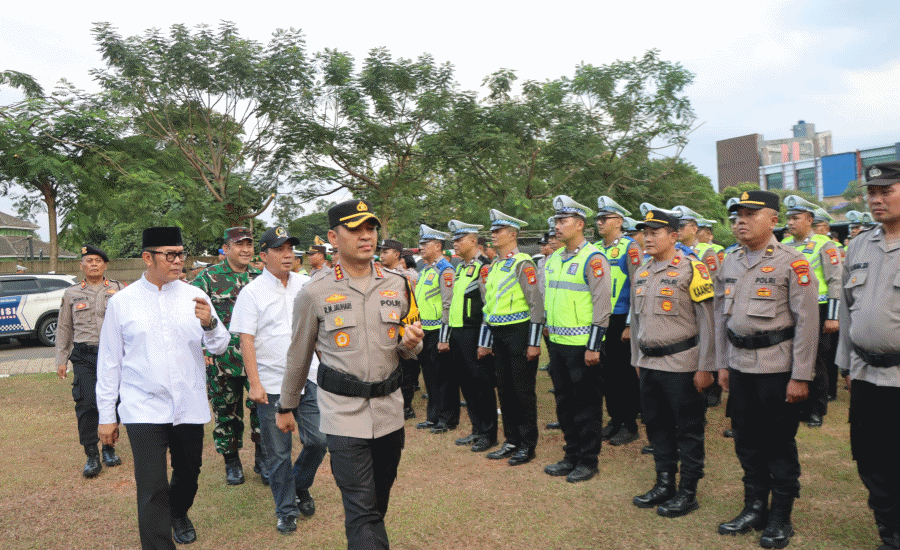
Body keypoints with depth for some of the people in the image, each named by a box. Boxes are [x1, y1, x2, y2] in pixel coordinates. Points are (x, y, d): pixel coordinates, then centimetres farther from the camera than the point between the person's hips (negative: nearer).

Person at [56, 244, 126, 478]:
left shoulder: (119, 290, 6)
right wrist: (61, 360, 8)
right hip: (84, 356, 0)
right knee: (86, 404, -8)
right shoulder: (71, 294, 9)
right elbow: (63, 329, 12)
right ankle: (91, 456, 1)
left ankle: (109, 448, 23)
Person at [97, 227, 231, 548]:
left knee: (189, 472, 20)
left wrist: (209, 323, -25)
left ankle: (178, 514, 50)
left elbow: (219, 346, -2)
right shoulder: (122, 302, -3)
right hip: (144, 410, -3)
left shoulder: (194, 296, 0)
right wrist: (106, 417, 4)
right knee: (152, 488, -7)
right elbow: (109, 362, 2)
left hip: (189, 407, 3)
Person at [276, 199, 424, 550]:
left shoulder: (397, 285, 5)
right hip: (343, 411, -4)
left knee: (378, 503, 18)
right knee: (361, 510, -5)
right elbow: (298, 356, 5)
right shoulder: (314, 292, -5)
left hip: (389, 408, 4)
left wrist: (411, 344, -8)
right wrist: (286, 407, 13)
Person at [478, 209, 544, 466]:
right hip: (498, 336, 8)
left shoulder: (522, 264, -10)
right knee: (505, 389, 12)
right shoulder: (493, 267, 14)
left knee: (524, 391, 0)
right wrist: (484, 342, 17)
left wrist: (534, 343, -17)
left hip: (519, 333, -8)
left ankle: (528, 445, 12)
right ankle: (512, 441, 24)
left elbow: (536, 305, -14)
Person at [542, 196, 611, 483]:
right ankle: (571, 456, 27)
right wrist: (547, 333, 18)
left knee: (586, 403, 3)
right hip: (557, 343, 8)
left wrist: (593, 347, -17)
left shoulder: (593, 259, -12)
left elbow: (602, 306, -15)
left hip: (582, 345, -8)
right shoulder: (553, 259, 12)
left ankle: (588, 461, 15)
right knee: (564, 402, 15)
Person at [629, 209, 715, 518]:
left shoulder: (691, 269, -9)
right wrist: (638, 360, 19)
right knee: (657, 427, 14)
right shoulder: (641, 273, 11)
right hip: (649, 364, 7)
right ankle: (664, 484, 28)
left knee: (689, 431, 5)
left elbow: (707, 321, -11)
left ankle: (688, 492, 16)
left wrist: (705, 367, -13)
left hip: (681, 365, -7)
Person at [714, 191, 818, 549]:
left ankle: (781, 519, 20)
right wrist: (722, 364, 12)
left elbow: (807, 321, -11)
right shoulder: (729, 263, 9)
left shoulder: (792, 262, -9)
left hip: (778, 368, -5)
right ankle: (754, 508, 29)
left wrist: (801, 376, -14)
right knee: (747, 441, 14)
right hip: (740, 367, 5)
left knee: (780, 445, 6)